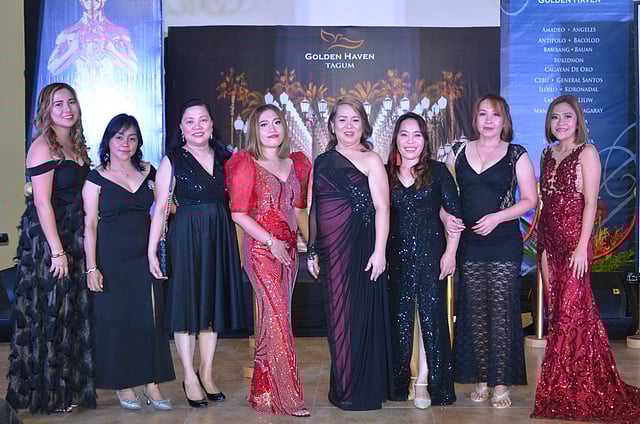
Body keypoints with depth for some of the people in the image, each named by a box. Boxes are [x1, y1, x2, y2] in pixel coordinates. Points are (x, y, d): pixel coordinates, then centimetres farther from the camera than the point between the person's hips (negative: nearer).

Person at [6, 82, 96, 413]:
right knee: (46, 314, 0)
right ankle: (46, 395, 12)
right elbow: (42, 202, -17)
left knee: (70, 314, 12)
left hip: (71, 237, 8)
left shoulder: (77, 145, 13)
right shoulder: (43, 146, -12)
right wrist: (57, 251, -20)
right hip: (44, 238, -8)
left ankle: (67, 390, 24)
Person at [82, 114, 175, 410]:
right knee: (116, 319, 2)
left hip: (144, 256, 3)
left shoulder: (147, 172, 8)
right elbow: (89, 224, -5)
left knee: (150, 317, 2)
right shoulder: (96, 178, -2)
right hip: (111, 258, -3)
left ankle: (151, 383, 11)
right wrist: (92, 267, -11)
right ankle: (123, 385, 14)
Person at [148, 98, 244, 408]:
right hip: (185, 238, -4)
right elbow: (160, 208, -5)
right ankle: (190, 377, 11)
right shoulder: (172, 161, -2)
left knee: (213, 302, 9)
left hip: (220, 237, 4)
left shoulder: (224, 158, 9)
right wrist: (152, 251, -11)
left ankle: (207, 373, 21)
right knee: (187, 303, 1)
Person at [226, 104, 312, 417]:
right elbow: (239, 213, -8)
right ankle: (286, 398, -4)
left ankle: (264, 391, 17)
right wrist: (271, 241, -14)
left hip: (288, 249, 6)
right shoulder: (247, 164, -3)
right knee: (277, 319, -9)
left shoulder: (296, 164, 15)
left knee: (273, 318, 8)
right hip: (261, 249, -6)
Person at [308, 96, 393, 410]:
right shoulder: (322, 161, 13)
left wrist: (379, 251, -16)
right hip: (330, 250, 4)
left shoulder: (371, 160, -1)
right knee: (337, 316, 10)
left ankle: (364, 390, 12)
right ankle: (342, 388, 22)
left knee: (361, 314, 0)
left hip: (360, 248, -4)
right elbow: (314, 210, 14)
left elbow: (382, 208, -8)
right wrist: (312, 251, 12)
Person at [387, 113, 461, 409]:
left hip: (431, 253, -1)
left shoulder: (438, 171, 0)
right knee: (399, 316, 7)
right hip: (397, 255, 2)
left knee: (430, 315, 1)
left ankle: (423, 381, 10)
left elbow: (455, 214, -1)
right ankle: (399, 381, 19)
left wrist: (450, 253, -7)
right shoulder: (386, 174, 5)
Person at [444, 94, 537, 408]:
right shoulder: (458, 152, 10)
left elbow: (530, 199, -1)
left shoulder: (516, 155, 3)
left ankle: (501, 383, 3)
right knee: (475, 312, 5)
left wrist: (497, 217, -13)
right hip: (469, 244, 3)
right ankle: (481, 379, 15)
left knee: (502, 312, -4)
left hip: (504, 244, -2)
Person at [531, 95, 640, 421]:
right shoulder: (548, 154, 14)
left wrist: (582, 246, -16)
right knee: (556, 311, 8)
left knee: (573, 311, -5)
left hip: (574, 239, -6)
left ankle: (581, 392, 7)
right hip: (549, 241, 6)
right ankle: (559, 391, 16)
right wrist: (542, 243, 10)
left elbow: (590, 202, -10)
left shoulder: (586, 152, -5)